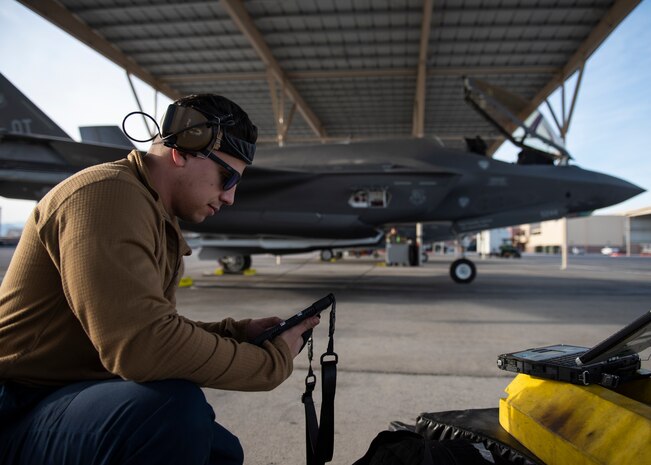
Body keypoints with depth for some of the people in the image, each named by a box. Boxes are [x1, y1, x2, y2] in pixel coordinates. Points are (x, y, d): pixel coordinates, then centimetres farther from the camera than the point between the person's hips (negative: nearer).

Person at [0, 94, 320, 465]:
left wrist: (238, 332, 1)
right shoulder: (108, 193, -22)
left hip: (79, 394, 10)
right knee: (175, 407, -35)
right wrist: (274, 360, -22)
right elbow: (140, 344, -33)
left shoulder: (161, 222, 11)